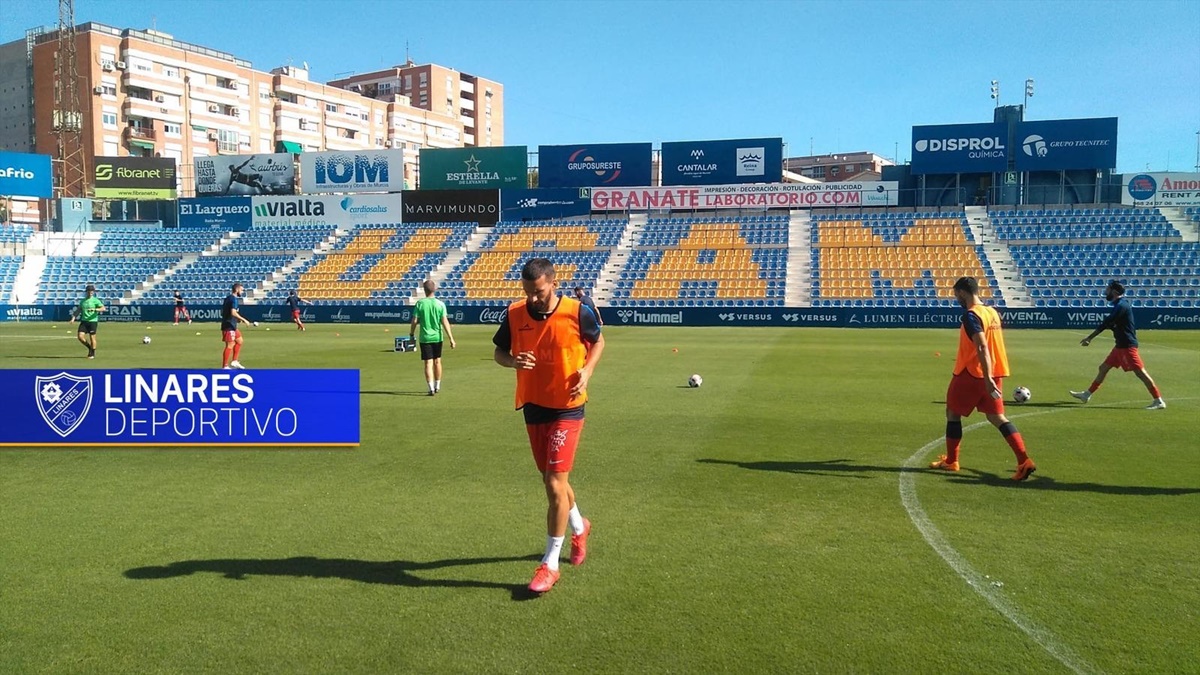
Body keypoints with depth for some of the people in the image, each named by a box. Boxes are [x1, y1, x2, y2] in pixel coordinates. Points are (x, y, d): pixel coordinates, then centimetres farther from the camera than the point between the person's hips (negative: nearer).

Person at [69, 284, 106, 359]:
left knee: (92, 337, 0)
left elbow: (103, 308, -14)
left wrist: (95, 309, -29)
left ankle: (92, 354, 13)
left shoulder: (95, 300, -3)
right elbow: (78, 310, 20)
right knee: (80, 336, -6)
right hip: (84, 321, 4)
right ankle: (90, 347, 18)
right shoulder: (82, 301, 13)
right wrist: (73, 318, 9)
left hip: (92, 321, -4)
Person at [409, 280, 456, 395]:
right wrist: (451, 338, -7)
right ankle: (437, 387, 27)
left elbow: (414, 321, -7)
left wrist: (411, 334, 8)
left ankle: (431, 389, -6)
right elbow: (444, 322, -9)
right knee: (437, 361, 16)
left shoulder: (420, 303, -7)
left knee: (428, 363, 0)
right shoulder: (440, 304, -5)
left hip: (425, 338, -2)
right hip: (437, 337, 2)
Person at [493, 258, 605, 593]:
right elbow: (499, 352, 6)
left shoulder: (576, 312, -13)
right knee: (552, 480, 18)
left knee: (555, 485, -9)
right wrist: (513, 361, -17)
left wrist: (587, 370, -13)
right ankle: (579, 527, 47)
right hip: (533, 406, 5)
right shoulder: (514, 314, -6)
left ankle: (549, 564, 4)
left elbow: (598, 342, 5)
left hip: (567, 408, -4)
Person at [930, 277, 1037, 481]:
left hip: (972, 374, -8)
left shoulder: (971, 315, -16)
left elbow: (982, 347, -25)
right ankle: (1024, 461, -5)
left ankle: (950, 461, 18)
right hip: (994, 373, 8)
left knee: (952, 413, 10)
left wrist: (987, 378, -29)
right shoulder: (992, 312, 11)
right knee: (997, 417, 8)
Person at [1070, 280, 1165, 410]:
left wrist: (1089, 338, -18)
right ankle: (1087, 394, 23)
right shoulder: (1120, 305, 14)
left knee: (1140, 372, -9)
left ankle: (1158, 401, -7)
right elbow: (1110, 324, 19)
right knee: (1103, 368, 15)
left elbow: (1105, 324, -20)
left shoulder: (1121, 306, -16)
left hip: (1127, 346, -10)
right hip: (1120, 345, 10)